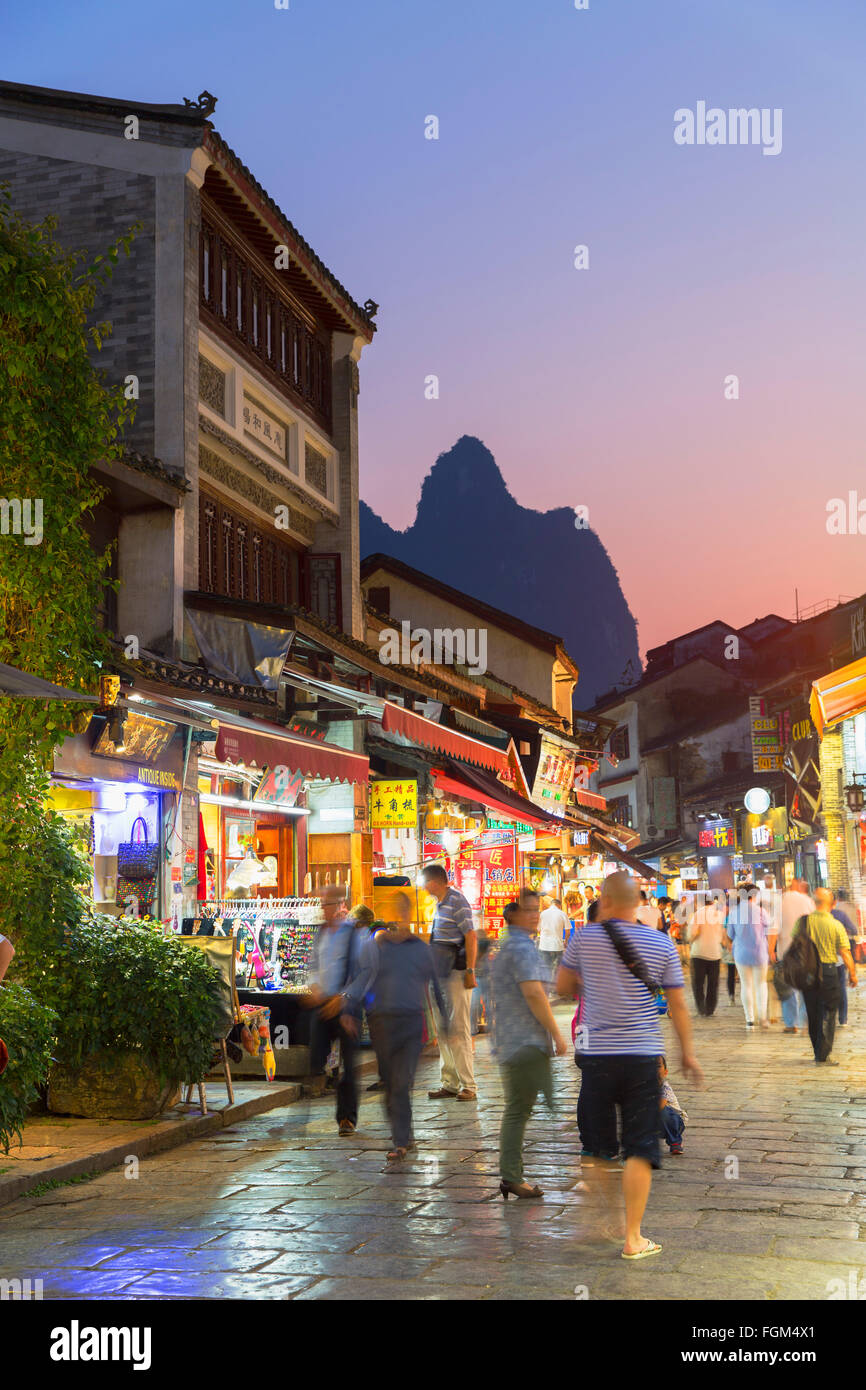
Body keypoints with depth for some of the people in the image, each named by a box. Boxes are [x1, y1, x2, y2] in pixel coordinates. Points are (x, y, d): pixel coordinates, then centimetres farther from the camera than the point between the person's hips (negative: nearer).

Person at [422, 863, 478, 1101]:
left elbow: (471, 937, -18)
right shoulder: (440, 903, 14)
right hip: (442, 974, 10)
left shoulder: (457, 902, -14)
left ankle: (468, 1086, -2)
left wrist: (470, 972, -22)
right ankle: (449, 1084, 18)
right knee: (443, 1030, 11)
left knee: (459, 1030, -7)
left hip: (457, 974, -10)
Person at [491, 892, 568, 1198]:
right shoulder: (523, 948, -13)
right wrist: (557, 1033, -18)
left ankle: (511, 1177, 12)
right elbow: (533, 992, -24)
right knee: (519, 1110, -7)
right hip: (527, 1042, -10)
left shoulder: (505, 948, 20)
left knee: (515, 1110, 11)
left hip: (508, 1043, 10)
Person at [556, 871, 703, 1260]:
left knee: (600, 1147, 17)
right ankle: (633, 1238, 4)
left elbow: (563, 986, 9)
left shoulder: (584, 939, -3)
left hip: (596, 1055, 1)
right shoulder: (661, 944, -1)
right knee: (640, 1149, 4)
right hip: (643, 1056, 0)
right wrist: (688, 1053, 13)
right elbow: (677, 1005, 3)